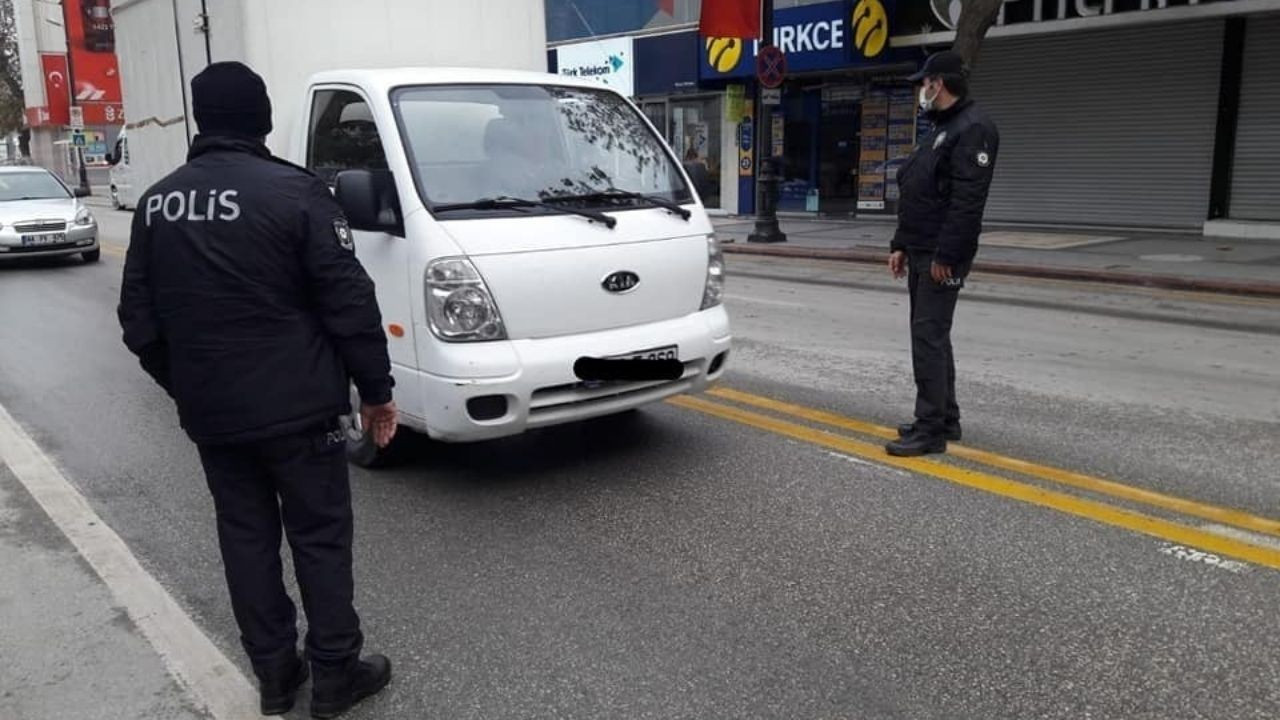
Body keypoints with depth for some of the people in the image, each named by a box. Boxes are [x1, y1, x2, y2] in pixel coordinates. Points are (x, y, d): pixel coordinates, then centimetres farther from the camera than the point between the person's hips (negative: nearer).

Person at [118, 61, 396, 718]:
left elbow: (139, 321, 11)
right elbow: (349, 305, -13)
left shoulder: (156, 203, 6)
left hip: (209, 413, 5)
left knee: (245, 539, 15)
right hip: (297, 407, -5)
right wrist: (377, 389, -3)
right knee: (320, 539, 7)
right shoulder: (294, 192, -12)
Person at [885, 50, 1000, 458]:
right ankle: (944, 419, 24)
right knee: (930, 336, 14)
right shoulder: (941, 130, 20)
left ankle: (931, 430, -6)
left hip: (942, 258, -10)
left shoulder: (972, 129, -12)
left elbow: (967, 201, -22)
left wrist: (945, 255, -24)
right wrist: (901, 245, 16)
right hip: (921, 255, 10)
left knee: (929, 337, -10)